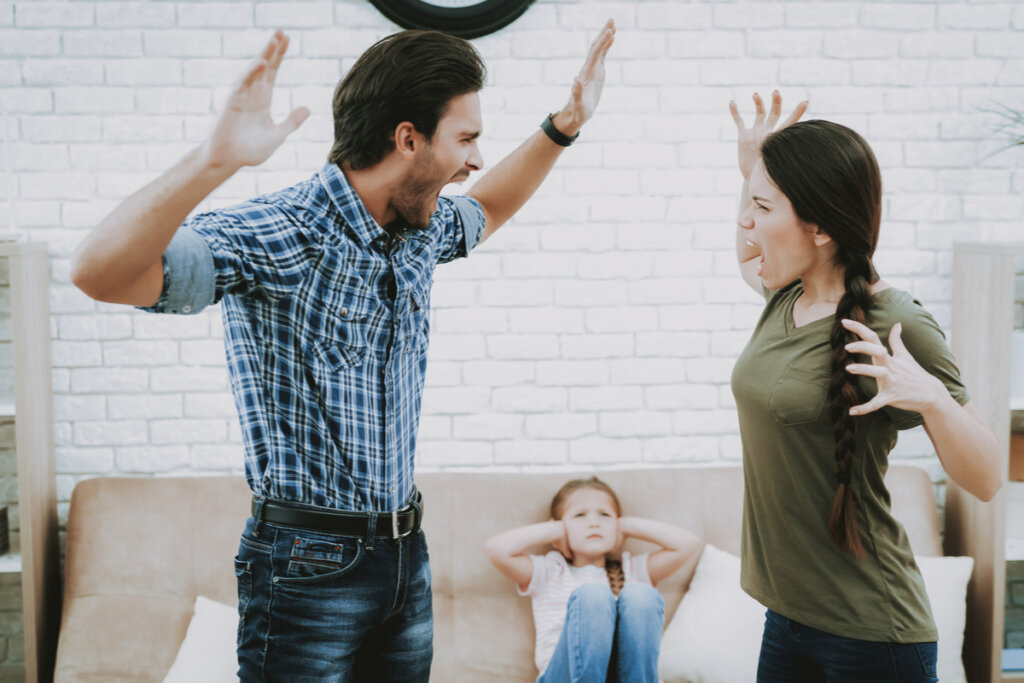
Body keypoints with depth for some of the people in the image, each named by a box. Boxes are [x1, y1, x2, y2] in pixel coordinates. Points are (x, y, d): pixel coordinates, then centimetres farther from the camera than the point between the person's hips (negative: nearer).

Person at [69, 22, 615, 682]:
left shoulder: (422, 231, 5)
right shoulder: (277, 236, -21)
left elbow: (485, 210, 30)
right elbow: (100, 273, -35)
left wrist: (564, 126, 22)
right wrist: (215, 159, -48)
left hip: (406, 553, 8)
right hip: (309, 565, -7)